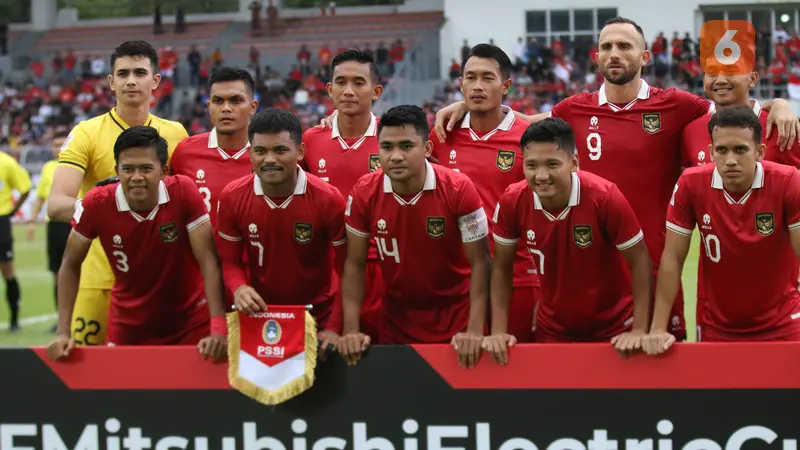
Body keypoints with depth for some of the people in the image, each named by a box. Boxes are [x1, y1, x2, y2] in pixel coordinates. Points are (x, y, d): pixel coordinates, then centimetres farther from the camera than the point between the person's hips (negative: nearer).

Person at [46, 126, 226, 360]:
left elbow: (208, 261, -20)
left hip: (190, 322, -1)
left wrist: (218, 330, -29)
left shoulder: (184, 192, -21)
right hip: (128, 329, 1)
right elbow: (70, 266, -4)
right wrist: (63, 333, -10)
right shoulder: (96, 204, -18)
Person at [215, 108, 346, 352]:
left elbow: (348, 269, -11)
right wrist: (238, 288, -23)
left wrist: (336, 328, -15)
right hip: (258, 316, 2)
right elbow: (229, 260, -2)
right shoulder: (232, 197, -12)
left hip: (318, 320, -2)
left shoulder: (328, 199, -18)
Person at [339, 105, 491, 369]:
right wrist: (351, 330, -12)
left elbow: (479, 262, -14)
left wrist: (475, 331, -23)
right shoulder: (364, 193, -11)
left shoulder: (459, 189, -18)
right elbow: (355, 264, -3)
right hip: (397, 327, 2)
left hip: (455, 323, -2)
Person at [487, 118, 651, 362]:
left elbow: (640, 261, -15)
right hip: (552, 331, 2)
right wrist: (499, 332, -8)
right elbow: (501, 267, -2)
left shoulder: (604, 197, -25)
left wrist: (639, 331, -19)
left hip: (613, 331, -2)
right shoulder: (513, 201, -16)